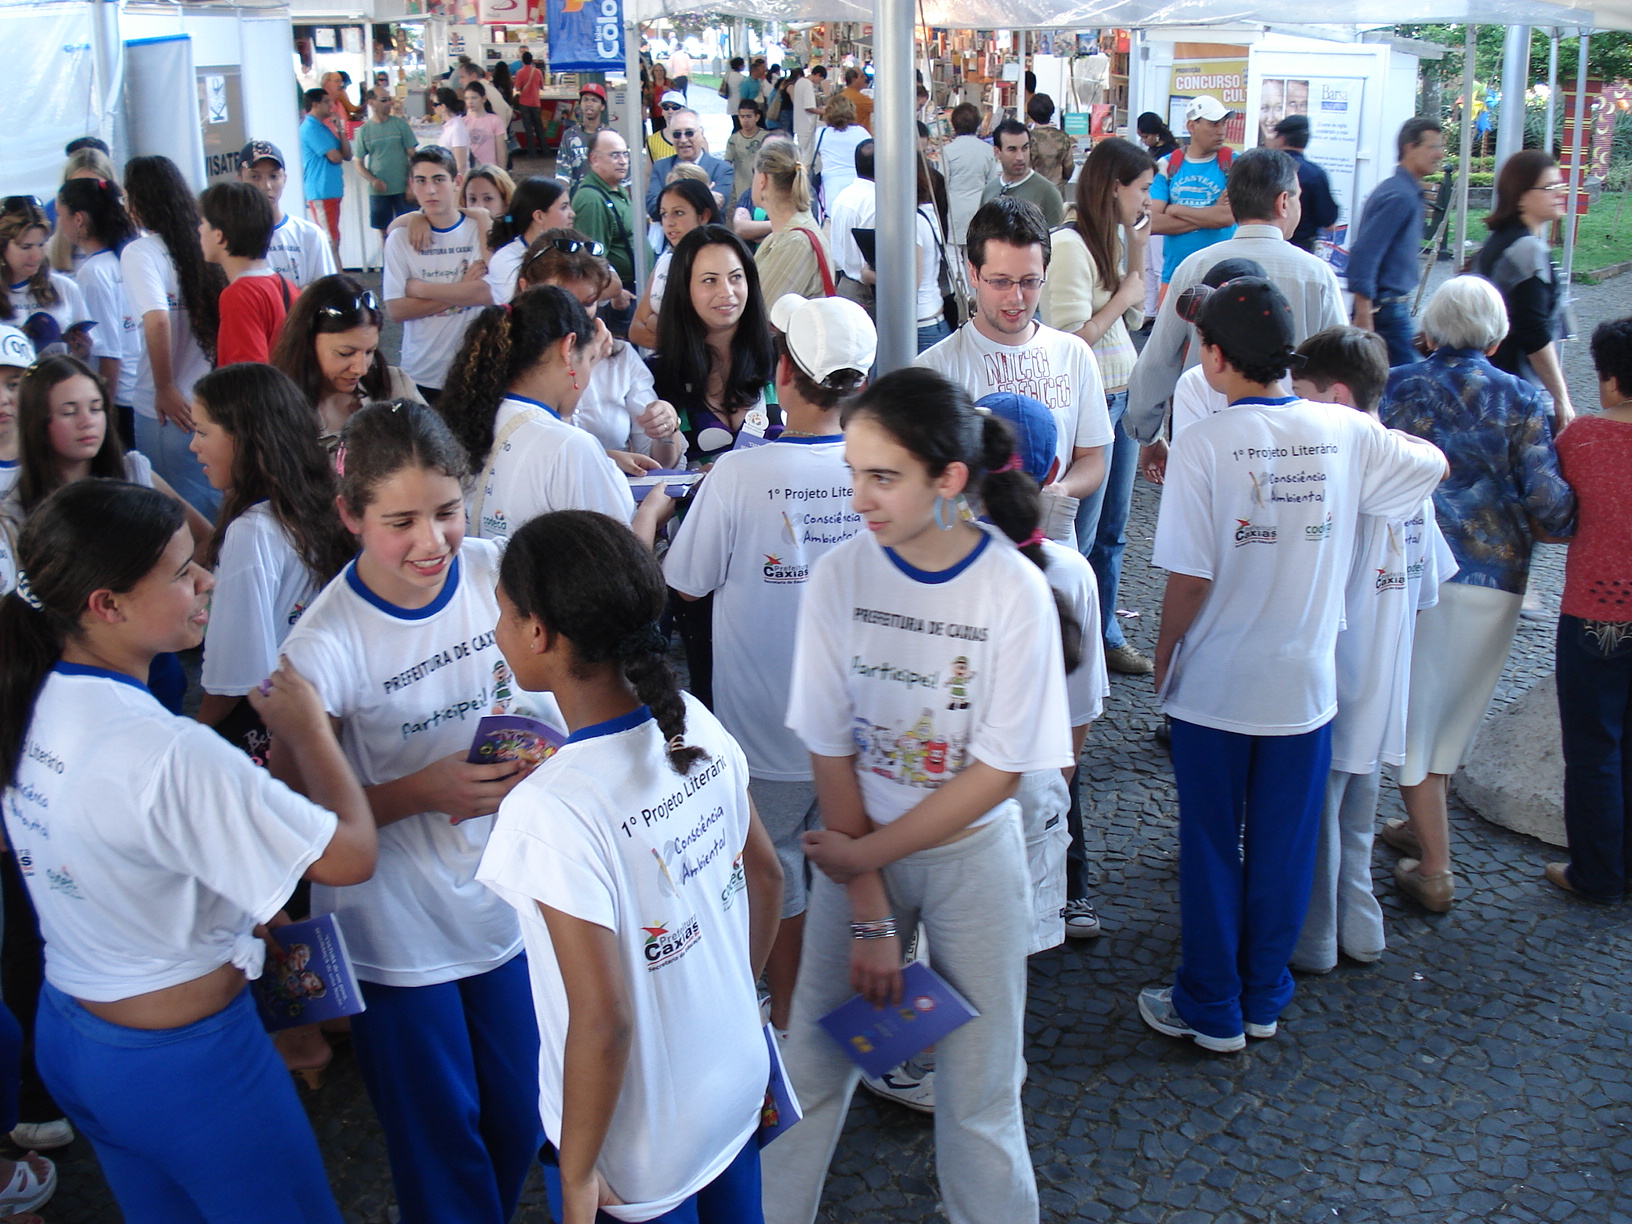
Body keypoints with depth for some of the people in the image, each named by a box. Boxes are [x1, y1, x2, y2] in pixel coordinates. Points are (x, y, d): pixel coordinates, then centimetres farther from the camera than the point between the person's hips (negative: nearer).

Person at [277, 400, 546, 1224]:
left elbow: (547, 698, 6)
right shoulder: (326, 644, -22)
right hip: (396, 937, -4)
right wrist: (423, 791, -28)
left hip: (505, 902, 4)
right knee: (440, 1143, 13)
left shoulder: (496, 575, -10)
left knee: (519, 1124, 20)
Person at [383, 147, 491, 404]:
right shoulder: (400, 239, 0)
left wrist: (419, 288, -10)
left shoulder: (478, 231, -2)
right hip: (422, 374, 1)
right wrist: (461, 292, -12)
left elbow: (487, 294, -16)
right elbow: (395, 310, -8)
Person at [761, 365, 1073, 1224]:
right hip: (856, 849, 2)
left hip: (971, 855, -1)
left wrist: (863, 857, -12)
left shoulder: (1015, 592, -17)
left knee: (977, 1089, 8)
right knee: (811, 1067, 8)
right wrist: (869, 917, -10)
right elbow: (831, 752, -9)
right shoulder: (839, 576, -12)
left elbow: (996, 774, -13)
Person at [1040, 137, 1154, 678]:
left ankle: (1104, 636, 29)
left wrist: (1137, 249, 6)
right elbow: (1070, 338, -21)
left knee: (1112, 531, 17)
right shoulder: (1070, 245, -17)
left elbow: (1134, 317, 14)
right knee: (1078, 536, 1)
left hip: (1123, 396, 9)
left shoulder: (1114, 239, 11)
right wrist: (1121, 298, -9)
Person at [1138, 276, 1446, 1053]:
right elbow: (1434, 464, 14)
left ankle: (1211, 1010, 23)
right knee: (1283, 849, 16)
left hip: (1214, 689, -3)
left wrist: (1162, 662, 0)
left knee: (1211, 849, 12)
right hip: (1305, 685, 3)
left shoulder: (1203, 446, -17)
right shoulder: (1346, 435, -6)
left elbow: (1189, 581, -16)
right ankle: (1265, 1000, 31)